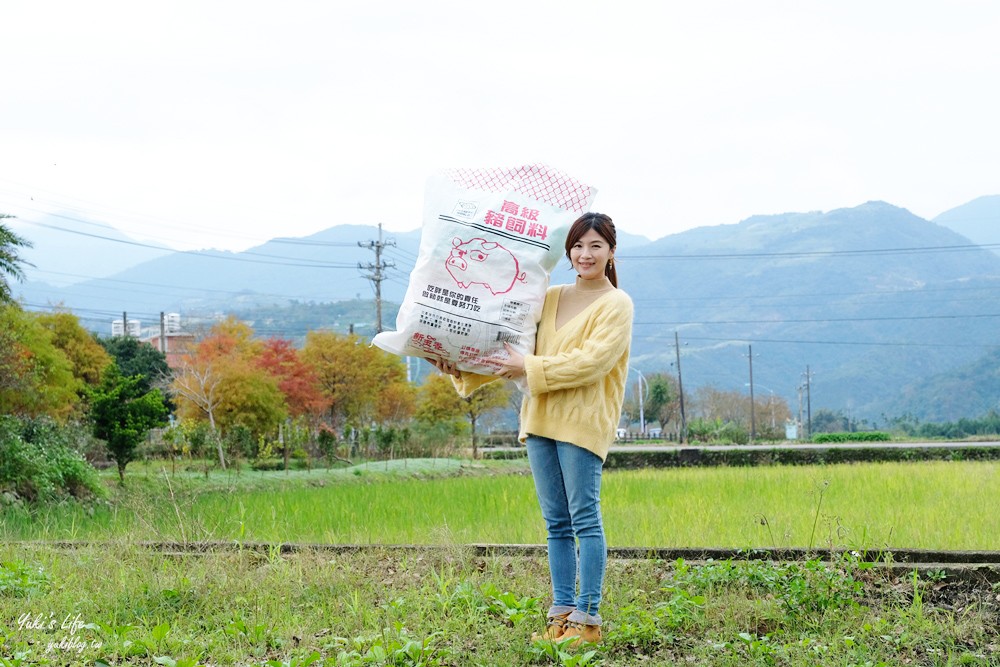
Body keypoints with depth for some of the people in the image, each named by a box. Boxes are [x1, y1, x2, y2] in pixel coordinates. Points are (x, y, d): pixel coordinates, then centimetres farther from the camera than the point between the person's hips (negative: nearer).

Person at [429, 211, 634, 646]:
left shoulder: (616, 305, -1)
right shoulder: (550, 298, 18)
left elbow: (591, 362, -14)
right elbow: (509, 342, 18)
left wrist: (530, 369, -19)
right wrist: (463, 366, 3)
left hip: (583, 422, -6)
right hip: (541, 419, 6)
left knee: (584, 517, -7)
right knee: (556, 522, 8)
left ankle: (587, 619, -4)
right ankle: (562, 613, 13)